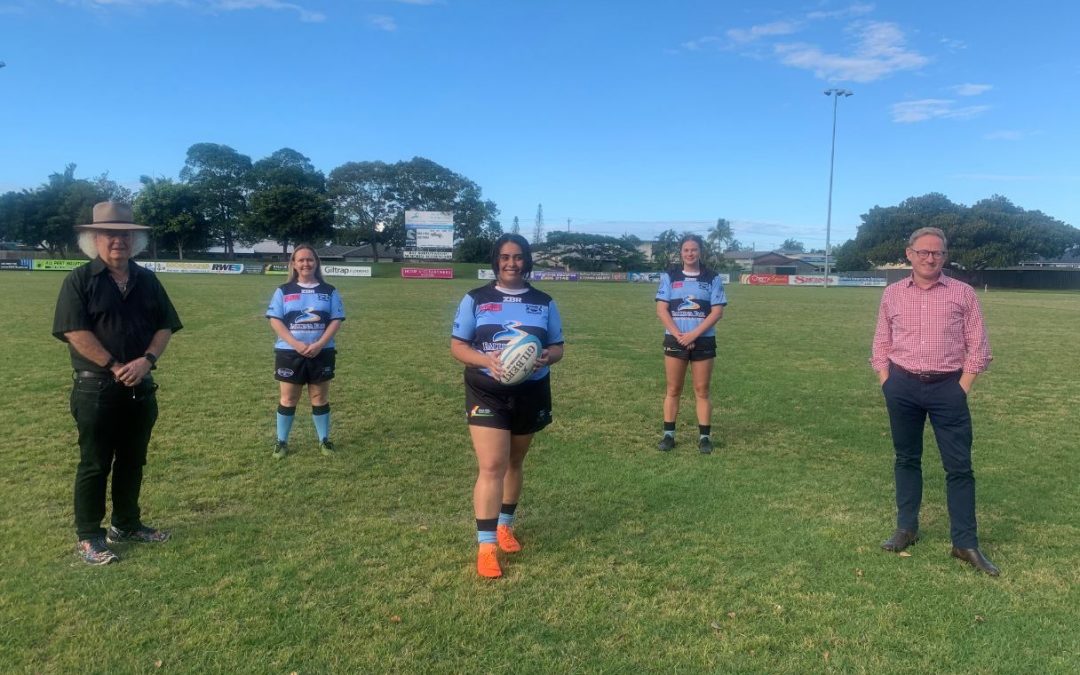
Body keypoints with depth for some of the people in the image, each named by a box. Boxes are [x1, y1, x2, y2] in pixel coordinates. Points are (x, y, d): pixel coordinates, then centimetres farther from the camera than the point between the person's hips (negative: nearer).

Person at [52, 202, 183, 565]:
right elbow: (75, 331, -14)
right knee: (95, 464, 3)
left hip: (141, 387, 5)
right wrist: (115, 367, -17)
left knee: (133, 461, 14)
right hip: (96, 388, -5)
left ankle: (126, 525, 28)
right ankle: (88, 537, 14)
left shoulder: (147, 280, 9)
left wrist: (146, 360, -10)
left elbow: (165, 326, 6)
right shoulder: (80, 280, -6)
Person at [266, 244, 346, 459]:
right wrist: (296, 344, -16)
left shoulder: (329, 291, 4)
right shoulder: (283, 291, 2)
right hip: (289, 352, -1)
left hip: (321, 352, 1)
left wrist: (319, 344, -14)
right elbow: (275, 320, -4)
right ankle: (281, 442, 16)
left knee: (320, 398, 9)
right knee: (288, 398, 6)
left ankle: (324, 440, 20)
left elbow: (336, 320, -1)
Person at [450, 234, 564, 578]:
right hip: (487, 392, -3)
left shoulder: (544, 302, 5)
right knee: (491, 467, -10)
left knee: (514, 463, 17)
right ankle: (485, 546, -4)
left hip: (531, 393, 3)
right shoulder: (476, 299, -2)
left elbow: (557, 346, 8)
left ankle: (505, 525, 36)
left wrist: (547, 357, -16)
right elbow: (457, 345, -2)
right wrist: (486, 360, -22)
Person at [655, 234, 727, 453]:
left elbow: (717, 311, -3)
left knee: (702, 391, 3)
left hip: (703, 341, -1)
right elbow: (661, 310, -1)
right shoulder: (669, 277, 4)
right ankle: (668, 435, 11)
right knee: (673, 390, 5)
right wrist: (678, 334, -13)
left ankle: (704, 437, 9)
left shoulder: (712, 278, 3)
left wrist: (694, 334, -13)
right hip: (675, 340, 1)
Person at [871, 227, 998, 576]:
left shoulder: (963, 293, 1)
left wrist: (961, 390, -6)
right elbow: (881, 346, 10)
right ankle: (906, 528, 25)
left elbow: (978, 348, 1)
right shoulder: (892, 294, 6)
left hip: (947, 387, -2)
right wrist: (888, 387, 1)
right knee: (906, 459, 12)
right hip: (902, 386, 2)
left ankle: (966, 543, 9)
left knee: (959, 465, 0)